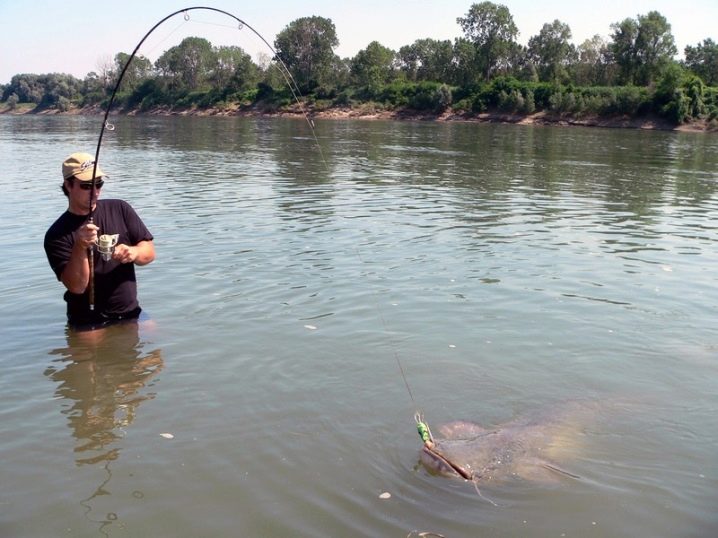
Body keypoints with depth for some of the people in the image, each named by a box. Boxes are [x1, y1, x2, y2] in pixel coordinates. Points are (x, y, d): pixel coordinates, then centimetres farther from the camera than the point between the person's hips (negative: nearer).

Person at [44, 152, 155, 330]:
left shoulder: (120, 209, 3)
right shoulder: (57, 235, -9)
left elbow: (149, 251, 3)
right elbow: (77, 287, -15)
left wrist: (134, 252, -19)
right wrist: (80, 248, -29)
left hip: (131, 313, 3)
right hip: (88, 322, -3)